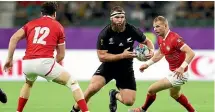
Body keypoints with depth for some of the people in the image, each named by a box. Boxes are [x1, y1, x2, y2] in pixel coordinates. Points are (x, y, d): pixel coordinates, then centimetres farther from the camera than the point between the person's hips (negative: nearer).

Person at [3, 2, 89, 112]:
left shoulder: (31, 24, 21)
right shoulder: (58, 27, 13)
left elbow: (14, 38, 9)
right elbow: (61, 55, 14)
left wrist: (9, 59, 13)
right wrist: (54, 63, 32)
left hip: (27, 63, 4)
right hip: (45, 62, -4)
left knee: (28, 83, 39)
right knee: (73, 83, 9)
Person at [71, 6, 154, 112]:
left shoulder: (132, 30, -15)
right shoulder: (104, 34, -20)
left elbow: (147, 41, 3)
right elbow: (102, 57, -20)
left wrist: (151, 50, -20)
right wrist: (122, 55, -28)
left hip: (125, 68, 2)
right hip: (108, 66, -2)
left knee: (129, 102, -8)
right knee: (93, 87, -28)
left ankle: (115, 95, 29)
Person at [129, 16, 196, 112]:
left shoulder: (174, 39, -27)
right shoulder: (160, 39, 0)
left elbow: (191, 53, -32)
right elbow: (160, 53, 19)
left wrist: (182, 68, -41)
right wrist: (147, 64, 12)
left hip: (179, 74, -10)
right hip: (173, 72, 10)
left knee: (151, 90, -3)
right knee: (174, 94, 32)